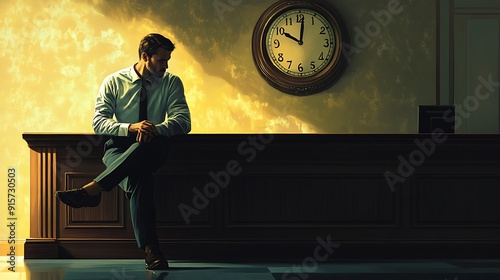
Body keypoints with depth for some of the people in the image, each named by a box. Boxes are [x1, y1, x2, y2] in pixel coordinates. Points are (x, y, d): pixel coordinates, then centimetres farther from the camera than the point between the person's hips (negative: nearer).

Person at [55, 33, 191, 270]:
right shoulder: (114, 82, 5)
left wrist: (156, 129, -26)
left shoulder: (171, 83, 7)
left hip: (152, 150, 1)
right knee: (138, 179, -37)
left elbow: (183, 121, -5)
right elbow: (99, 122, -4)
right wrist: (130, 127, -23)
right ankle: (150, 249, -42)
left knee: (153, 142, -40)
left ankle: (93, 189, -42)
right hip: (119, 148, -1)